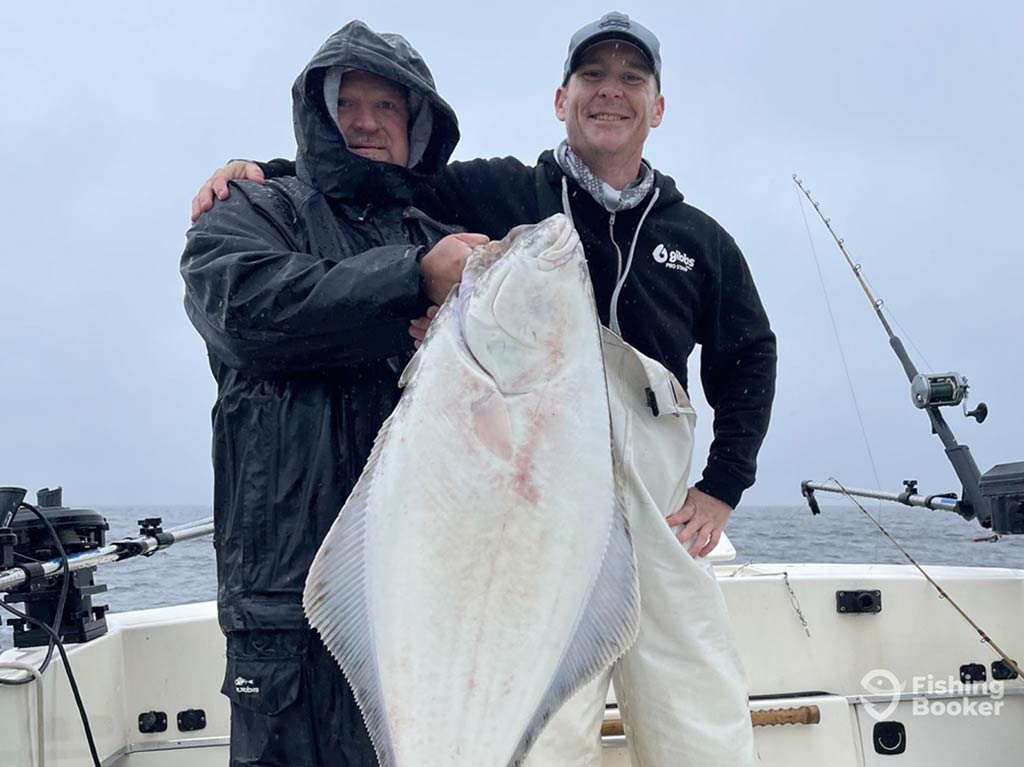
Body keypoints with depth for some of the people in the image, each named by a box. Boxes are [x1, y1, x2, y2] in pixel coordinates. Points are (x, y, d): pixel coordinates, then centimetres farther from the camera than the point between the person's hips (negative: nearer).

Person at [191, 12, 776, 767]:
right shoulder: (496, 193, 10)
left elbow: (749, 355, 26)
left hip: (657, 506, 3)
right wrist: (261, 172, 0)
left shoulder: (700, 240, 18)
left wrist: (722, 486, 16)